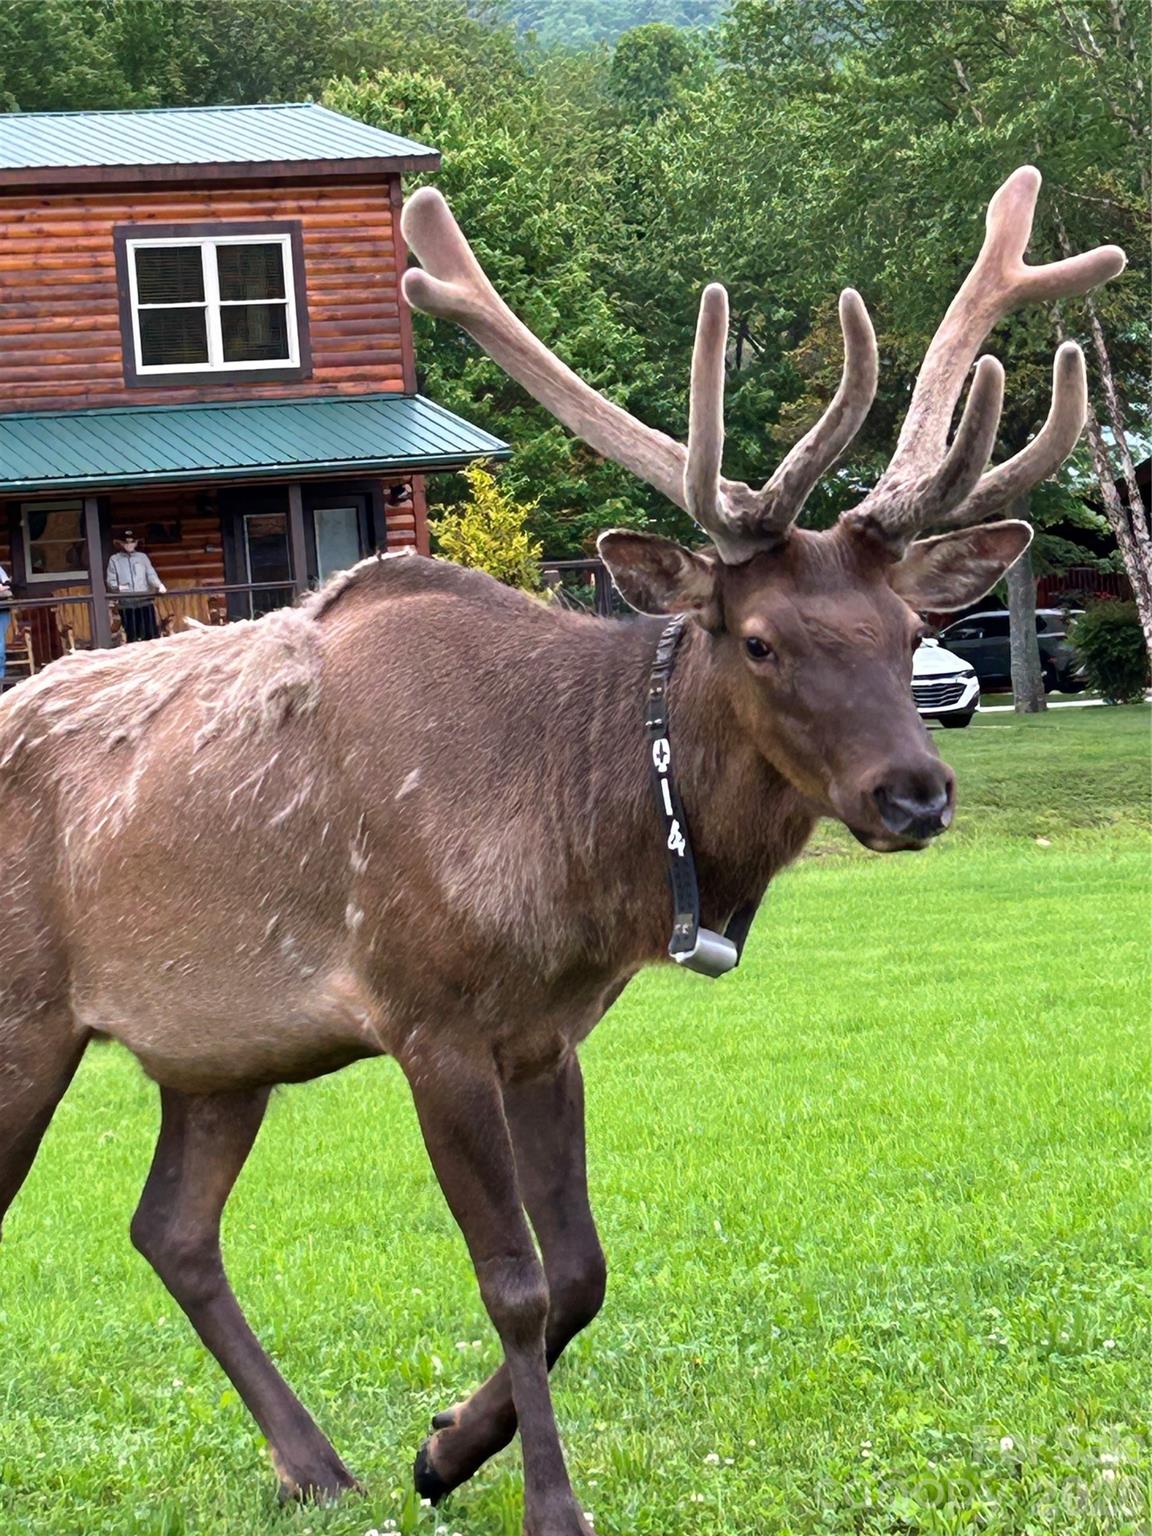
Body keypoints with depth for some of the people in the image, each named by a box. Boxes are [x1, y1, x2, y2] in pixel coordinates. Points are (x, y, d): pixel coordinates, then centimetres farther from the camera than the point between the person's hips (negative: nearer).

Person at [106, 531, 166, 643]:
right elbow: (110, 580, 4)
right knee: (131, 636, -2)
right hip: (126, 604, -1)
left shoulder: (142, 557, 14)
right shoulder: (115, 559, 9)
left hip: (145, 601, 1)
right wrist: (117, 587, -17)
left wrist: (159, 585, -14)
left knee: (151, 634, -2)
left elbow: (151, 575, 6)